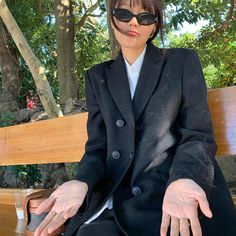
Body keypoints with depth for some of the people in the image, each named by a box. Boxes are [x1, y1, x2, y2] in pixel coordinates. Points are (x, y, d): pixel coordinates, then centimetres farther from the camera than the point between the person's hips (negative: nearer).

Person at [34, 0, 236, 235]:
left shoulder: (183, 62, 6)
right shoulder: (98, 77, 14)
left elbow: (198, 135, 0)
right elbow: (97, 145, 10)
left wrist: (182, 181, -22)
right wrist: (81, 182, -13)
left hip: (185, 190, -1)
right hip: (116, 196, 2)